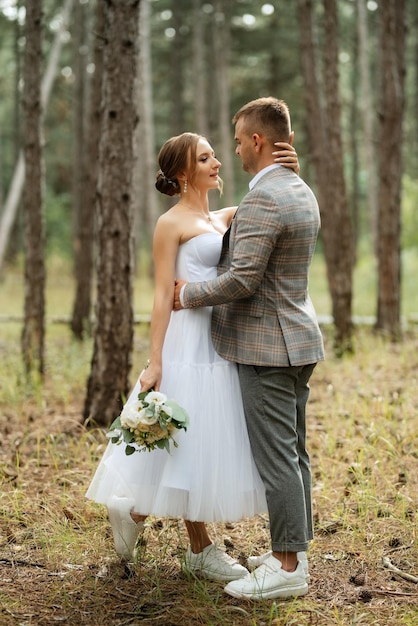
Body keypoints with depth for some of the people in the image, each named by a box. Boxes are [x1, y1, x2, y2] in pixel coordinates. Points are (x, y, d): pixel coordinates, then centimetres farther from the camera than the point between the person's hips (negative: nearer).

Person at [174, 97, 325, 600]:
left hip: (267, 344, -10)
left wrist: (188, 295, -7)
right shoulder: (302, 192, 13)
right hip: (298, 338, 10)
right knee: (293, 452, 15)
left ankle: (287, 568, 2)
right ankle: (294, 548, 25)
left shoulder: (261, 201, -19)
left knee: (277, 457, -4)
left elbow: (241, 280, -22)